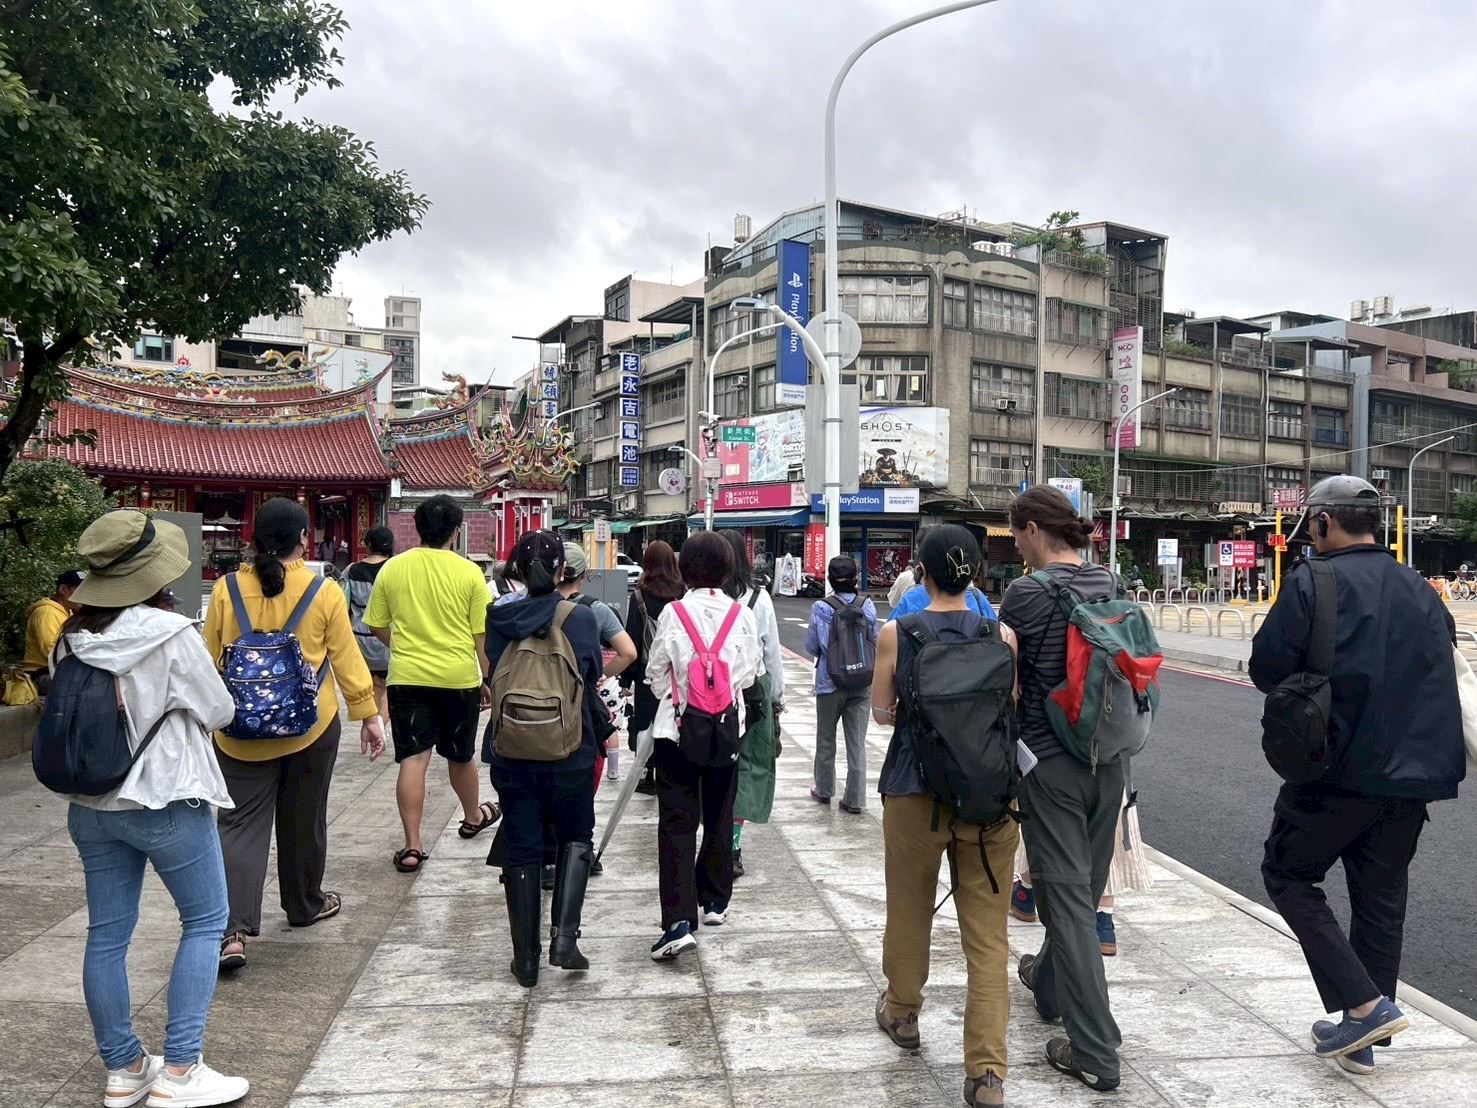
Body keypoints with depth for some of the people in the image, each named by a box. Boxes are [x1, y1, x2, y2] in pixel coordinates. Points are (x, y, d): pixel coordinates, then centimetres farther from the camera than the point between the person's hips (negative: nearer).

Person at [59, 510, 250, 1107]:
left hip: (91, 805, 6)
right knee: (205, 921, 8)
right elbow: (219, 711, -8)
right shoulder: (172, 635, -19)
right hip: (166, 801, -6)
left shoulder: (73, 637, -3)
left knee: (107, 934, 12)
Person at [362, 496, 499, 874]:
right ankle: (473, 817, 41)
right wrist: (487, 678, 8)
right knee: (460, 755, 18)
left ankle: (412, 846, -1)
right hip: (458, 677, 0)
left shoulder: (392, 569, -2)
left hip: (407, 677, 1)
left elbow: (378, 626, 6)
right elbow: (482, 634, -5)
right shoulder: (469, 572, -7)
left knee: (413, 759, 2)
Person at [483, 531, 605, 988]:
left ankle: (526, 958, 16)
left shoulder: (499, 619, -3)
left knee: (521, 850, 11)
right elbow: (593, 677, 0)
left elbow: (492, 678, 7)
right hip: (569, 752, -1)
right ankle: (564, 936, 2)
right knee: (576, 838, 18)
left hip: (511, 753, 2)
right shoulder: (580, 617, -10)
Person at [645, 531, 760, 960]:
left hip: (677, 727, -2)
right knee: (719, 818, 18)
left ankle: (679, 920, -13)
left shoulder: (673, 613, -10)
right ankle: (714, 901, 31)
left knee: (677, 822, -2)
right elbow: (750, 673, 2)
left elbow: (656, 671, -1)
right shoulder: (743, 615, -6)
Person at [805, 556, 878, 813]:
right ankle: (855, 799, 9)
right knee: (857, 742, 7)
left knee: (826, 739, 16)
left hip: (830, 681, -2)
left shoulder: (821, 608, -13)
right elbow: (875, 641, 4)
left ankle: (824, 789, 31)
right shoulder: (867, 606, -6)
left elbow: (811, 646, -7)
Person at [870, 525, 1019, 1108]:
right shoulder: (1001, 635, -4)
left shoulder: (895, 635, -6)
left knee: (910, 911, 20)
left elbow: (882, 712, 2)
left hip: (914, 791, 0)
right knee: (987, 932, 6)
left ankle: (902, 1012, 42)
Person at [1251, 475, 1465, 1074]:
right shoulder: (1420, 589, 10)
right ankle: (1359, 1038, 24)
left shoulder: (1314, 580, -10)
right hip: (1416, 773, 6)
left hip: (1341, 767, -6)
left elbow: (1266, 669, -11)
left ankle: (1366, 1005, -2)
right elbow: (1440, 672, 17)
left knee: (1288, 874, 10)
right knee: (1380, 899, 15)